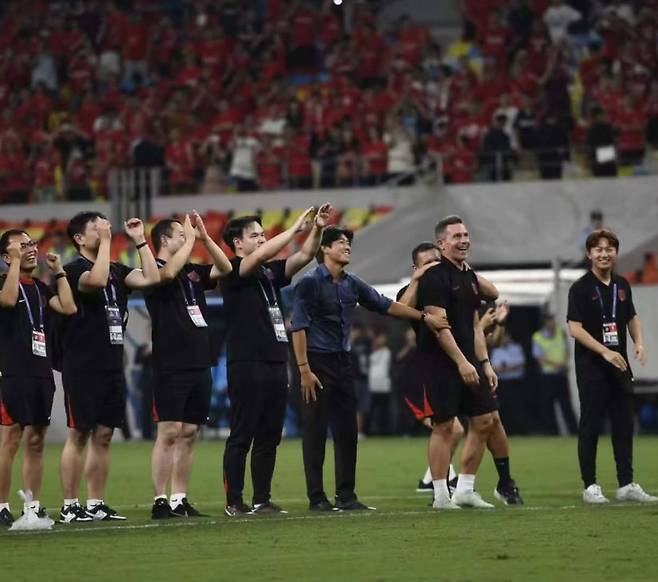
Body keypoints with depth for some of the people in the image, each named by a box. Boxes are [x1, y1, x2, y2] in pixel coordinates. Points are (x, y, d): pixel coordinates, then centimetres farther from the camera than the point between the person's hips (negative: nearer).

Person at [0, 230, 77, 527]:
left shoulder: (40, 288, 18)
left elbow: (68, 307, 4)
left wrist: (58, 271, 7)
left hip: (41, 373, 7)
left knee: (36, 442, 7)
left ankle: (33, 507, 11)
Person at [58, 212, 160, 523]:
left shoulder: (116, 270, 15)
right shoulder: (74, 269, -7)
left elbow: (151, 278, 2)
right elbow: (96, 281, -28)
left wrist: (140, 240, 2)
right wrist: (105, 241, -21)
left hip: (112, 366, 7)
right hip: (83, 366, -7)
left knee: (103, 435, 8)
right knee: (79, 435, -5)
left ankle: (96, 504, 13)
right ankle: (70, 506, -2)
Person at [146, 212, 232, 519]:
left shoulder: (192, 272, 16)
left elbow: (224, 268, 14)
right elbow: (168, 272, -26)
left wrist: (204, 237, 4)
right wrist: (191, 238, -15)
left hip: (199, 365, 7)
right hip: (171, 367, -7)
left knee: (189, 435, 8)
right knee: (168, 434, -9)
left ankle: (179, 500, 12)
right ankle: (160, 501, -9)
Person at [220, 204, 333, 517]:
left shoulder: (271, 272, 16)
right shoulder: (232, 272, -4)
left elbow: (304, 256, 10)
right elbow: (260, 255, -20)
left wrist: (317, 229, -7)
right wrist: (297, 227, -18)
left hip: (276, 364, 7)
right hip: (247, 364, -7)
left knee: (269, 437, 9)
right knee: (241, 437, -3)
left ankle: (262, 500, 14)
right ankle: (234, 502, 0)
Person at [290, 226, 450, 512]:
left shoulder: (352, 284, 12)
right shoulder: (310, 283, -8)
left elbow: (385, 305, 20)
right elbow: (298, 328, -12)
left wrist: (424, 317, 18)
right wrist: (304, 370, -18)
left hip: (343, 362, 7)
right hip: (317, 362, -7)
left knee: (347, 431, 7)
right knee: (315, 431, -4)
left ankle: (346, 495, 12)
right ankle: (316, 497, -1)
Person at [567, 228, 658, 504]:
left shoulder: (622, 285, 10)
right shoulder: (581, 288, -8)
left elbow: (632, 317, 24)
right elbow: (575, 328, -14)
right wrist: (605, 351, -22)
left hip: (619, 366, 6)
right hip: (591, 367, -6)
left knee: (624, 426, 8)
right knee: (590, 426, -2)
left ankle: (626, 484, 14)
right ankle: (590, 486, 4)